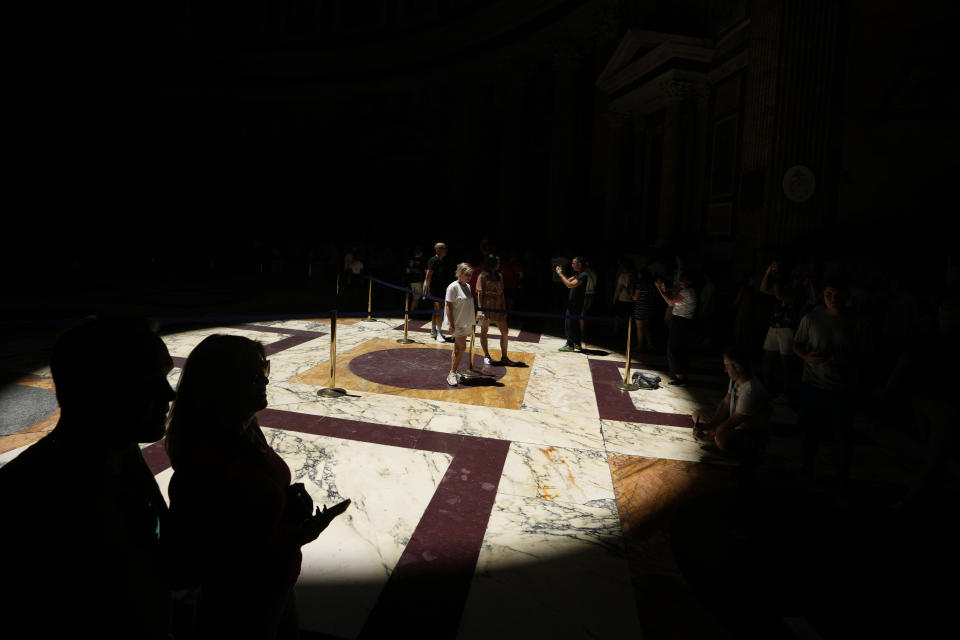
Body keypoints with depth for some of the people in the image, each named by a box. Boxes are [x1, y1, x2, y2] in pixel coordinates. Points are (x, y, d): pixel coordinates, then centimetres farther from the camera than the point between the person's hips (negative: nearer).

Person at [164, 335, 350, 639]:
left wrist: (290, 504, -9)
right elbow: (185, 570, -27)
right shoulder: (203, 467, -32)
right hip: (241, 614, -7)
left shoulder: (246, 431, -6)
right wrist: (289, 540, -29)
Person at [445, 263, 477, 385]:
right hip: (457, 323, -8)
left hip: (466, 323, 8)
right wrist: (451, 324, -18)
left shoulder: (468, 286, 12)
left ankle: (452, 373, 18)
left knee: (458, 348, 11)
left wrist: (472, 321, 20)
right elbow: (449, 306, -14)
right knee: (462, 348, -10)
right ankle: (452, 373, -1)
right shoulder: (453, 287, -12)